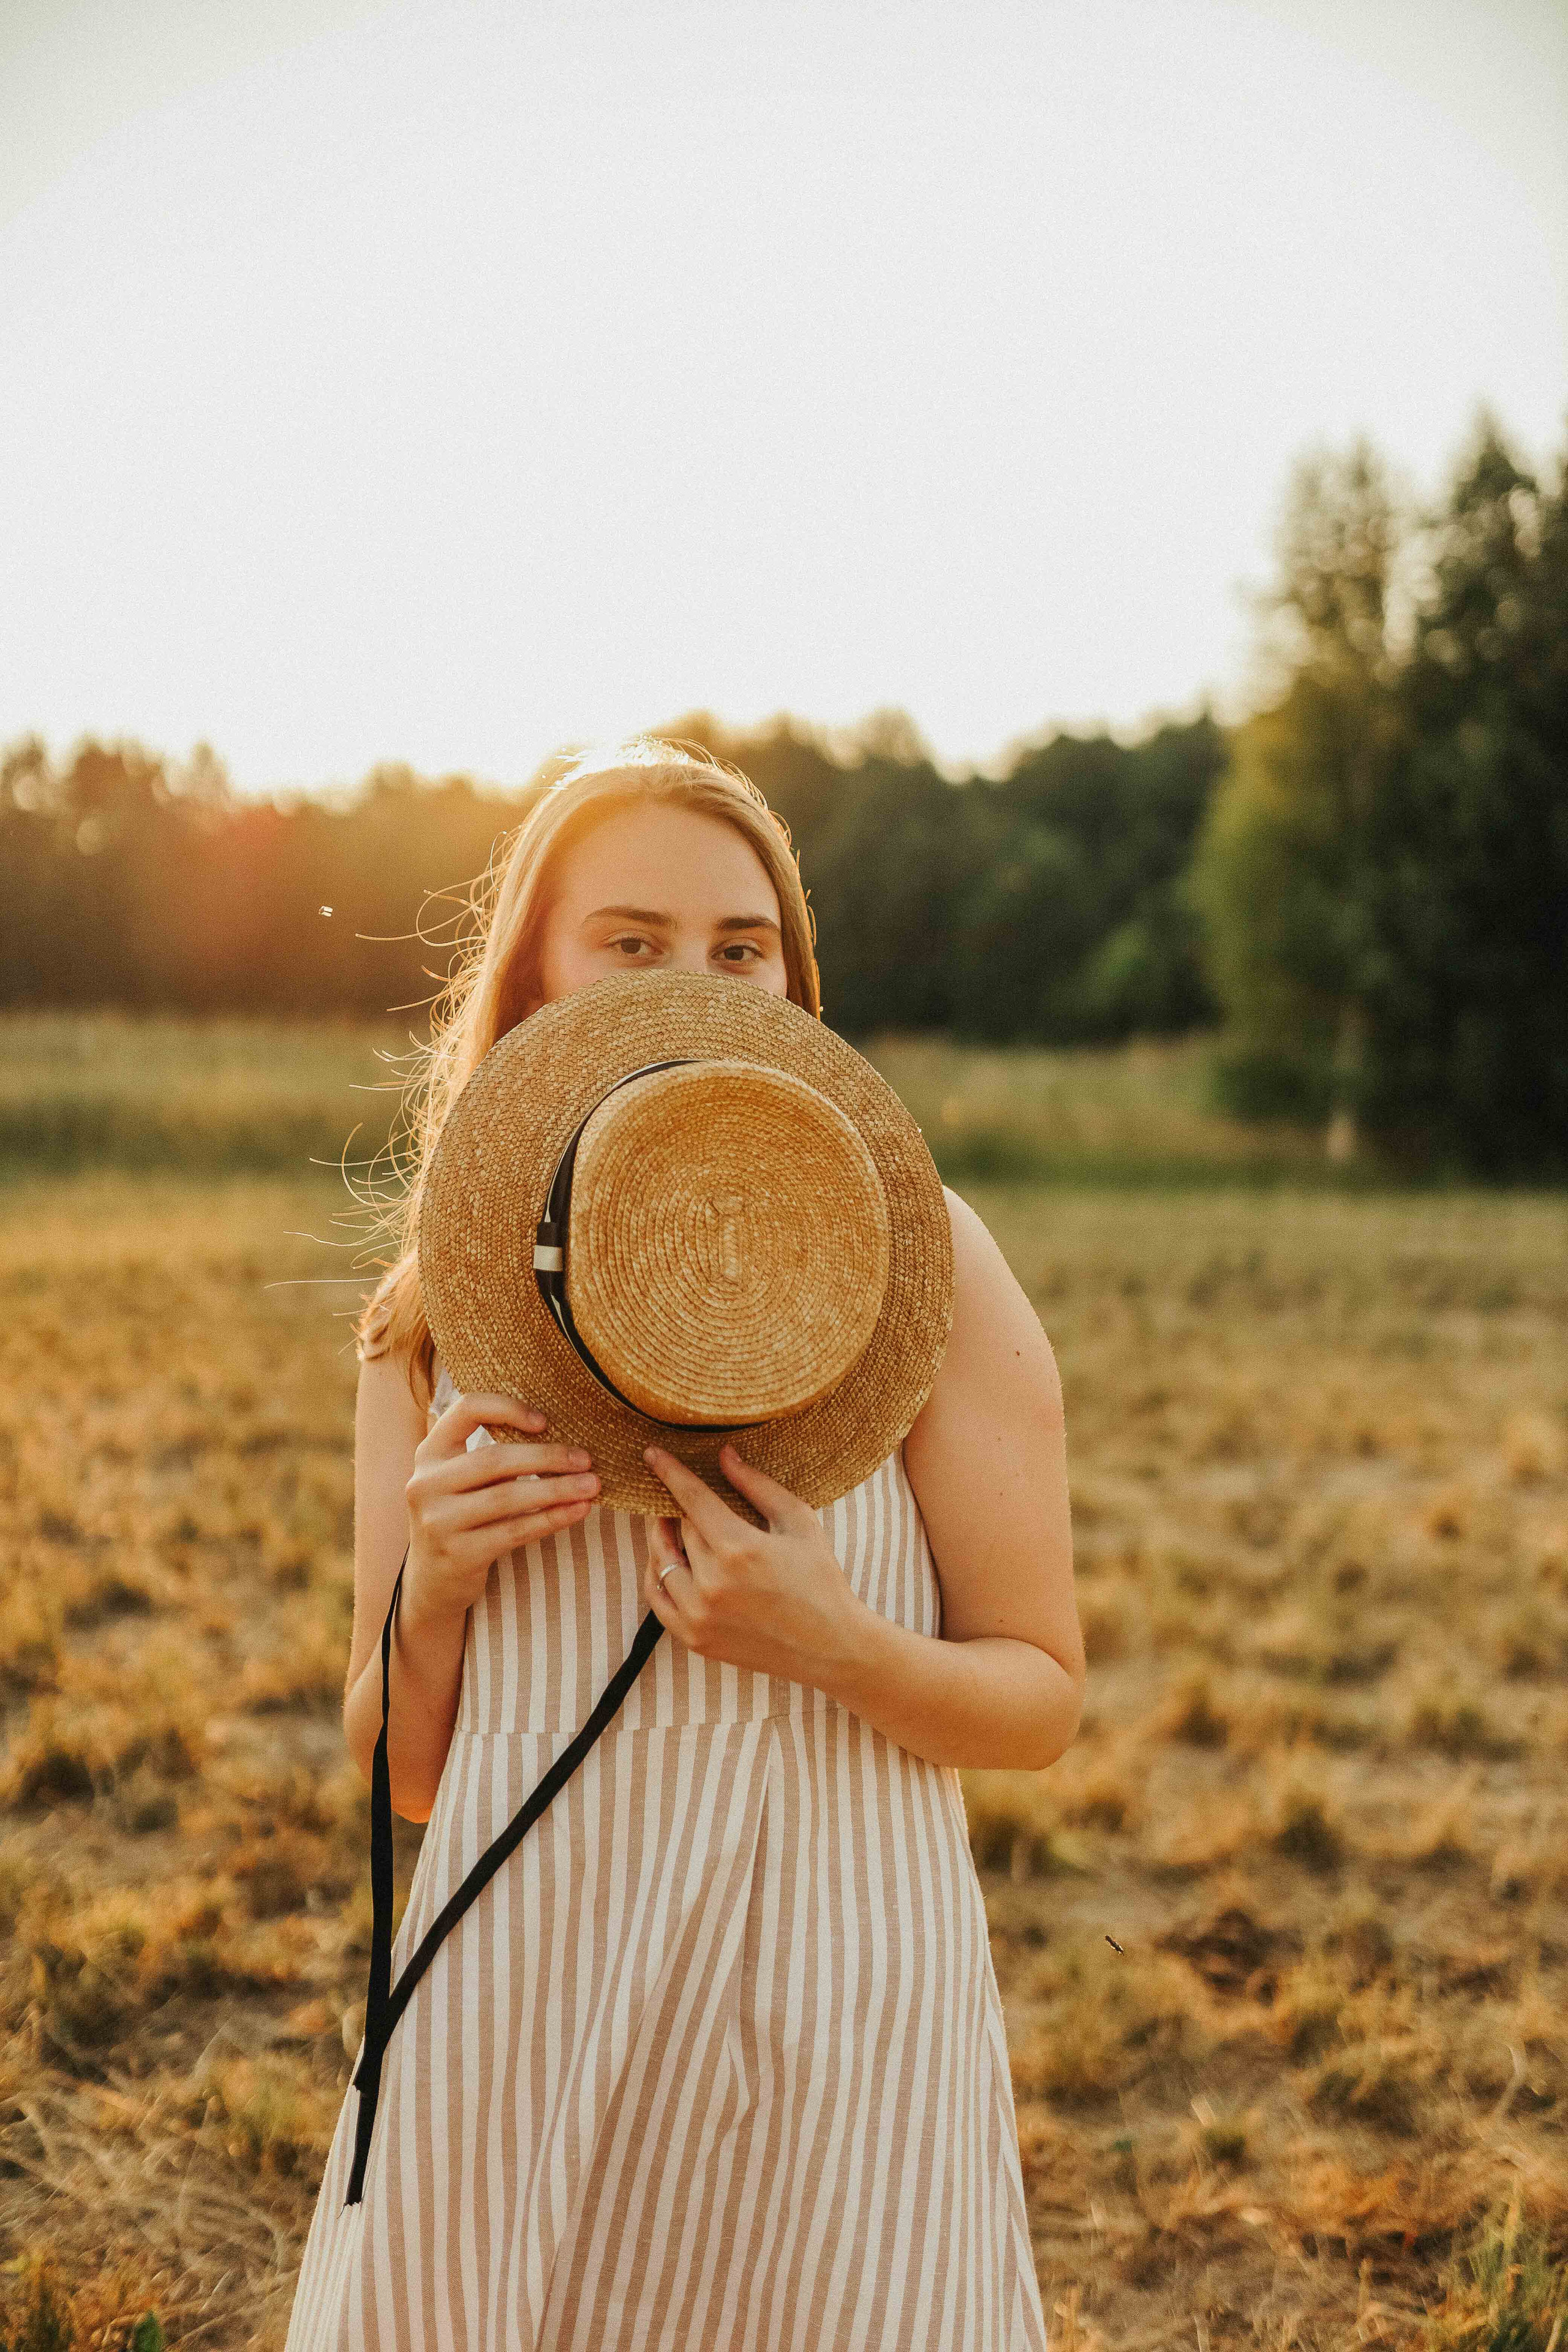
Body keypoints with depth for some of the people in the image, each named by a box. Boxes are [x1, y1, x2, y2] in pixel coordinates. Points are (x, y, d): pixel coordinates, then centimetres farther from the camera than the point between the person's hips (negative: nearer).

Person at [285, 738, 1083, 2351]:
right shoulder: (435, 1318, 1)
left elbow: (1041, 1701, -2)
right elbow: (403, 1775, 7)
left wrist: (836, 1647, -22)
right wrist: (431, 1591, -13)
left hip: (827, 2021, -2)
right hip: (514, 2033, 2)